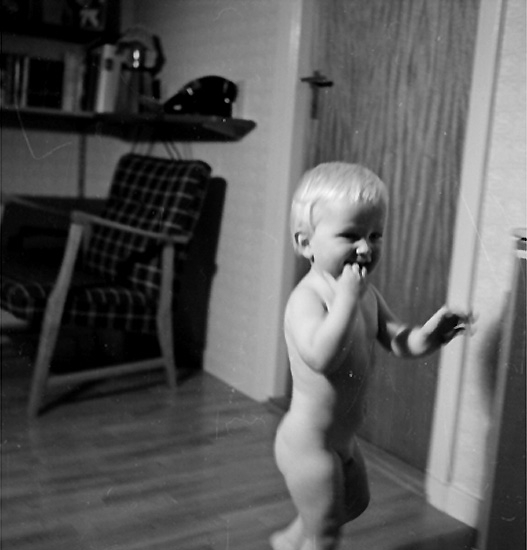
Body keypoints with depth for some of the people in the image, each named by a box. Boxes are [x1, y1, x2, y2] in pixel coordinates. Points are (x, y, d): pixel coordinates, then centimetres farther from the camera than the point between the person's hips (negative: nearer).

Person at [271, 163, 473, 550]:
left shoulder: (366, 293, 0)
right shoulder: (307, 299, -27)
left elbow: (398, 341, 2)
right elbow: (321, 356, -42)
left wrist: (426, 336, -18)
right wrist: (347, 297, -39)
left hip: (342, 438, 9)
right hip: (309, 443, -9)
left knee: (355, 502, 31)